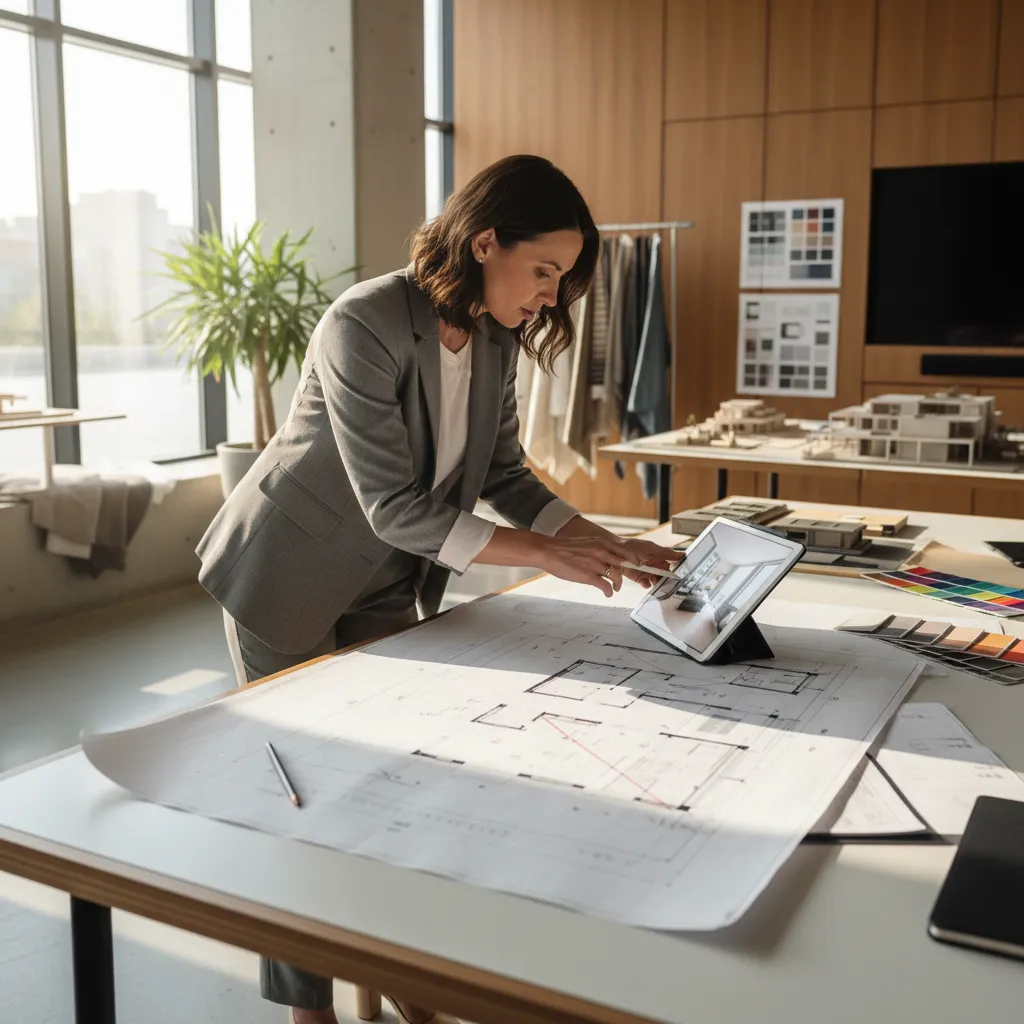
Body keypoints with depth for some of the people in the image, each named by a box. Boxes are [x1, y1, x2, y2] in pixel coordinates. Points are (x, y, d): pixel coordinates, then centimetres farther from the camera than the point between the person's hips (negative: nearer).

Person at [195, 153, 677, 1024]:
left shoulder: (496, 338, -5)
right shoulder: (366, 324, -28)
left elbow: (502, 473, 2)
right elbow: (395, 506, -29)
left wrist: (607, 544, -10)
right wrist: (541, 553, -29)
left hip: (386, 585, 6)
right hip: (287, 581, -6)